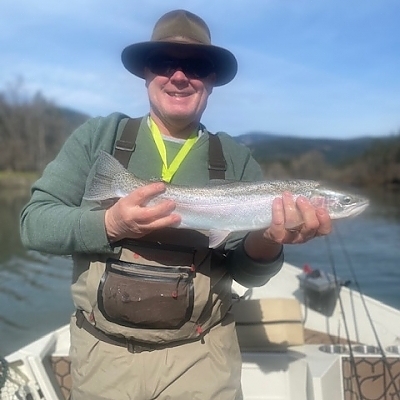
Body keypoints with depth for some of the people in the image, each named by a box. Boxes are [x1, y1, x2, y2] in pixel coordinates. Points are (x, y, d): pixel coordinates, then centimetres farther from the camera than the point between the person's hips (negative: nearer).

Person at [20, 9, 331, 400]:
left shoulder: (236, 159, -2)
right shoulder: (98, 136, -3)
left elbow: (246, 272, -3)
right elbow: (34, 222, -7)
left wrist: (265, 243, -25)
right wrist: (110, 223, -24)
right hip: (103, 351, 1)